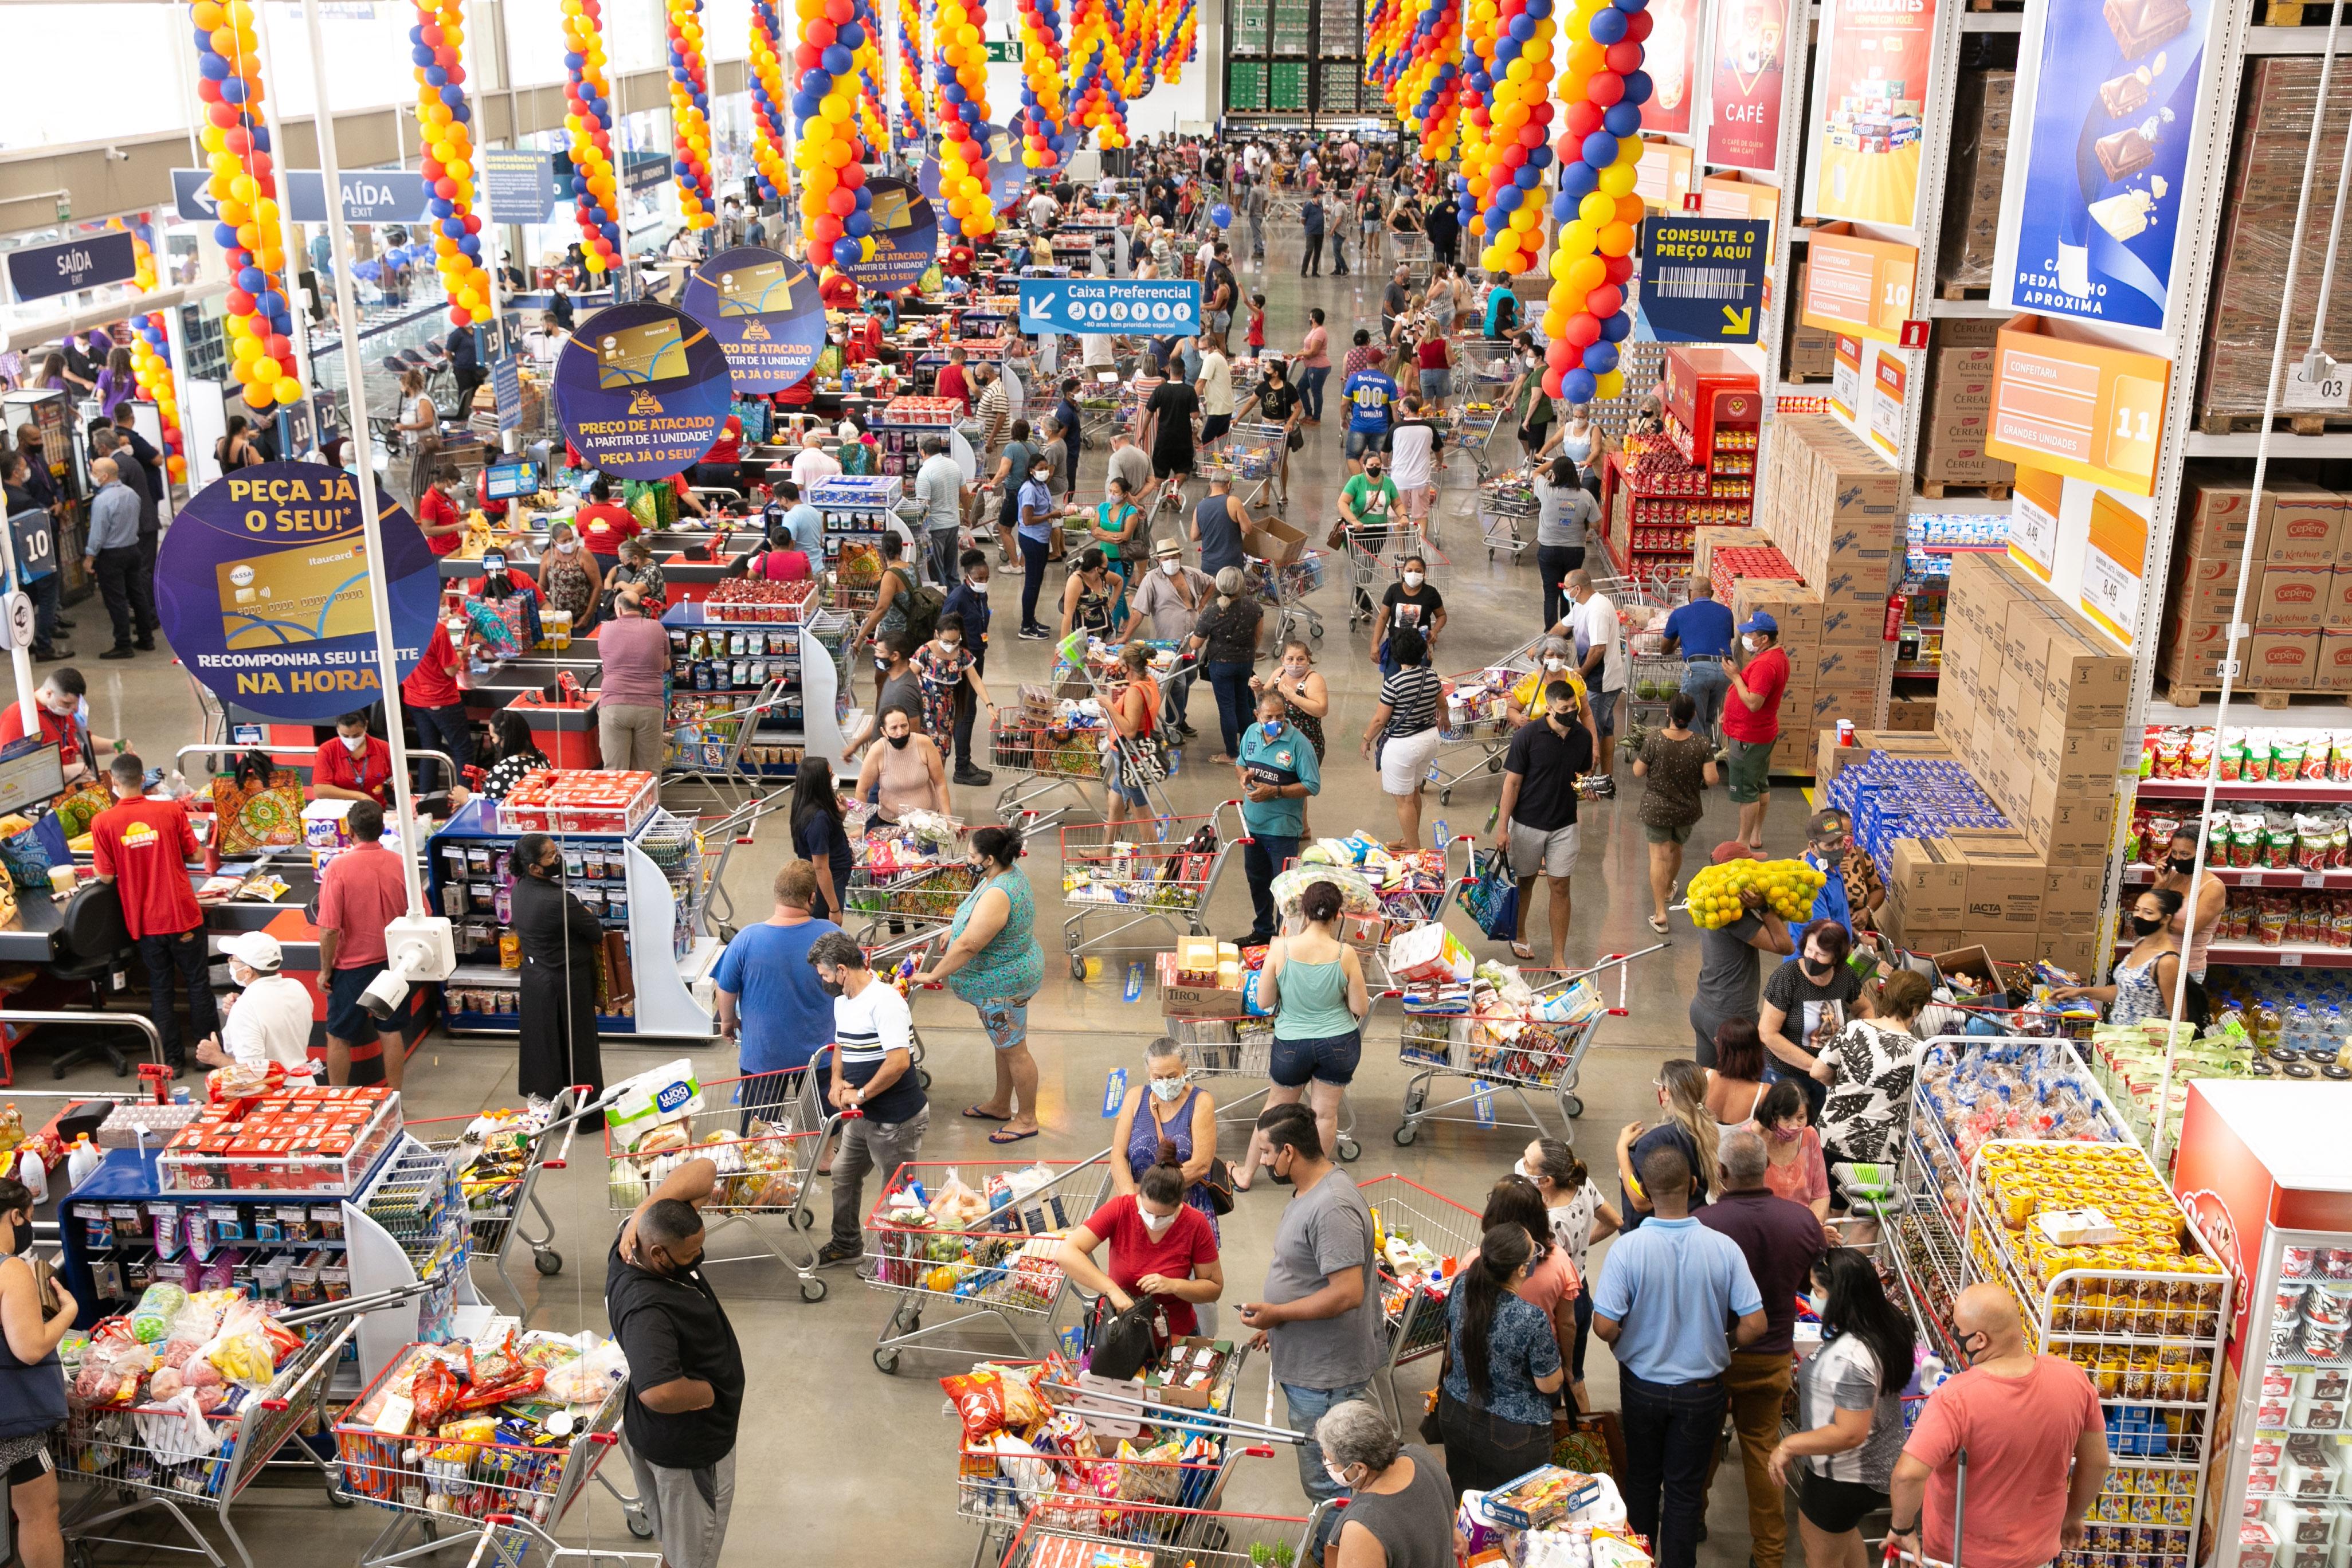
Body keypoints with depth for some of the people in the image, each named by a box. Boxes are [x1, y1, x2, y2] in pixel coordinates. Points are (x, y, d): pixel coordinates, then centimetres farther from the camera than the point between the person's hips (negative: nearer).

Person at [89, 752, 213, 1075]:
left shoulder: (103, 822, -9)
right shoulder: (171, 810, -9)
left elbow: (106, 876, -7)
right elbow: (195, 855, -2)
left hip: (143, 921, 1)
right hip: (182, 915, -1)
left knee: (161, 988, 13)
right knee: (197, 982, 13)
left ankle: (171, 1059, 17)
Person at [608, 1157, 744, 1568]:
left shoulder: (640, 1238, -15)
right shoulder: (646, 1307, -40)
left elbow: (703, 1169, -15)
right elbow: (659, 1393, -52)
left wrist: (643, 1211, -26)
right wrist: (708, 1393, -31)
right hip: (688, 1444, -8)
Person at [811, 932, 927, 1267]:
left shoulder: (884, 1001, -23)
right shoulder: (842, 1001, 8)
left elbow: (899, 1061, -30)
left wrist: (860, 1094, -20)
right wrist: (837, 1081, 1)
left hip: (896, 1118, -10)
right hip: (862, 1115, 10)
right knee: (843, 1174, 23)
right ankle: (846, 1243, 42)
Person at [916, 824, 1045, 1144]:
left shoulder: (997, 897, -33)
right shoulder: (1011, 872, -2)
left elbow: (968, 946, -32)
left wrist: (932, 976, -22)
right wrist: (955, 930, 14)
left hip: (1002, 984, -10)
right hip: (1009, 974, 10)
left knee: (1014, 1051, 5)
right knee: (1004, 1044, 24)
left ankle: (1027, 1119, 20)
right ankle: (1000, 1105, 41)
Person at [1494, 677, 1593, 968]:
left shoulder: (1583, 736, -4)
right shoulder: (1528, 735, -17)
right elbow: (1512, 783, -12)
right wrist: (1502, 828, -13)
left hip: (1564, 825, 3)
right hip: (1527, 824, -2)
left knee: (1560, 887, 2)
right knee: (1525, 880, 15)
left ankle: (1559, 958, 9)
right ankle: (1519, 935, 40)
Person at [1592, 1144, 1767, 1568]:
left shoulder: (1628, 1247, -22)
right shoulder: (1723, 1248, -17)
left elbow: (1604, 1326, -22)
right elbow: (1755, 1324, -15)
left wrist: (1627, 1344, 0)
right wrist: (1721, 1347, 5)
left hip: (1642, 1386, 0)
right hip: (1701, 1388, 0)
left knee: (1641, 1480, 22)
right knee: (1686, 1489, 15)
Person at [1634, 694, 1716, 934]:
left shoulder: (1653, 740, -21)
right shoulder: (1701, 746, -17)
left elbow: (1638, 772, -11)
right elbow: (1711, 780, -16)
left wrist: (1641, 756, 6)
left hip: (1657, 809, -3)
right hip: (1687, 810, 3)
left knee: (1659, 855, 5)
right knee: (1676, 849, 26)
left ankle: (1659, 912, -1)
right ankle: (1669, 888, 53)